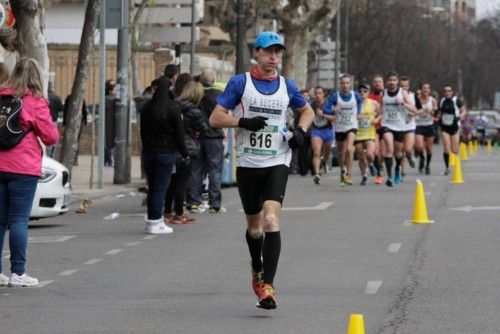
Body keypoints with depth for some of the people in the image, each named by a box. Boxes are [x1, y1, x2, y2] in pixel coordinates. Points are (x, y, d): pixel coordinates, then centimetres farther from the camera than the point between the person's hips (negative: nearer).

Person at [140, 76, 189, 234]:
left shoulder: (146, 108, 4)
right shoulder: (173, 109, -10)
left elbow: (143, 132, 11)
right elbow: (179, 134, -8)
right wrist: (184, 154, -1)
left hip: (148, 152, 5)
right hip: (166, 153, -5)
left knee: (152, 188, 13)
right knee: (160, 188, -3)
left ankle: (151, 220, 17)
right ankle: (155, 222, -5)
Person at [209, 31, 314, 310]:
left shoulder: (287, 86, 7)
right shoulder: (240, 83, 0)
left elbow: (308, 111, 24)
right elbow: (215, 118, -3)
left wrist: (301, 130, 3)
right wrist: (244, 122, -20)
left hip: (277, 163, 0)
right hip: (248, 163, 0)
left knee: (271, 221, -19)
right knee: (254, 226, 12)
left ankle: (267, 286, -20)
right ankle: (257, 269, 42)